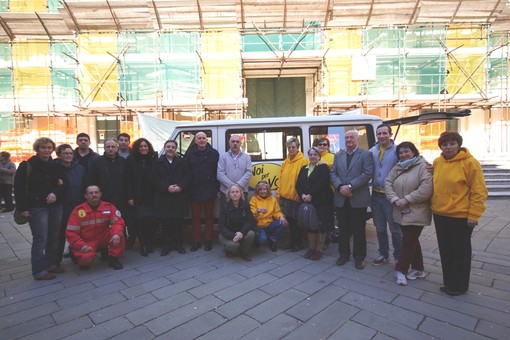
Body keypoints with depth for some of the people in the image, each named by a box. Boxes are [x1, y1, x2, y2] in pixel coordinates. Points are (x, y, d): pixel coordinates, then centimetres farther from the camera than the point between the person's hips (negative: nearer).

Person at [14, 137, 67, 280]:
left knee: (54, 237, 11)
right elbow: (19, 188, -6)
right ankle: (39, 271, 9)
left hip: (56, 206, 5)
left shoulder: (56, 166, 10)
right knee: (40, 239, -3)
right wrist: (23, 208, -12)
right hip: (37, 208, -5)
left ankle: (51, 264, 26)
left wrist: (56, 193, -10)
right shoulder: (27, 166, -4)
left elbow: (64, 184, 10)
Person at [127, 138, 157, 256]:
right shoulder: (131, 161, 4)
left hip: (151, 197, 1)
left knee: (151, 220, 0)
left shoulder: (153, 160, 7)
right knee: (140, 221, -3)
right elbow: (128, 180, -1)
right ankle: (143, 245, 10)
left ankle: (148, 243, 16)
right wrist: (130, 197, -7)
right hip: (138, 197, -1)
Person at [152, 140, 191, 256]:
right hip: (163, 198, 0)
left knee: (179, 221, 5)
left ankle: (178, 244, 18)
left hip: (180, 197, 1)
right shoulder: (158, 163, 5)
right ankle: (166, 245, 15)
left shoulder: (182, 162, 8)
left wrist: (180, 186, -14)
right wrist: (167, 187, -14)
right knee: (165, 222, 3)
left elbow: (188, 177, 3)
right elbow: (154, 179, -2)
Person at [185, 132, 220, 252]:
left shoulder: (214, 153, 0)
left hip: (209, 191, -1)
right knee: (195, 217, 9)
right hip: (194, 191, 1)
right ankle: (196, 241, 21)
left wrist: (218, 189, -3)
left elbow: (218, 172, 0)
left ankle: (208, 240, 21)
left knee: (209, 216, 9)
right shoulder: (189, 154, 3)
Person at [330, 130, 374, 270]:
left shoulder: (366, 154, 1)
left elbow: (367, 174, -11)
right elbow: (333, 173, 7)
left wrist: (350, 186, -18)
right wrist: (340, 187, -10)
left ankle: (359, 257, 19)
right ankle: (344, 255, 26)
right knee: (343, 229, 12)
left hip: (358, 199, -4)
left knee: (358, 230, 5)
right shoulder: (338, 155, 14)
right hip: (341, 199, 4)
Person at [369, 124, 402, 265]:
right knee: (380, 228, 16)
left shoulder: (397, 151, -8)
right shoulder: (372, 151, 5)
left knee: (395, 229, 6)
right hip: (376, 194, 5)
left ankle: (399, 257, 24)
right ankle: (383, 254, 33)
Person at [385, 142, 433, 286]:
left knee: (408, 242, 0)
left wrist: (406, 199, -20)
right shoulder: (397, 167, 10)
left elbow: (426, 189, -22)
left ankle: (401, 270, 12)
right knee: (411, 240, 17)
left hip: (416, 213, -6)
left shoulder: (423, 166, -11)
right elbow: (388, 183, 3)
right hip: (401, 212, 7)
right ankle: (418, 269, 31)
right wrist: (395, 199, -12)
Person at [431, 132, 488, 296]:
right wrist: (433, 206, 8)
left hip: (460, 217, -6)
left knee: (460, 252, 10)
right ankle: (448, 282, 33)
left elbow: (479, 192, -12)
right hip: (440, 215, 6)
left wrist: (474, 215, -14)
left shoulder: (470, 162, -11)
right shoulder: (437, 162, 6)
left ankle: (459, 286, 26)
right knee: (445, 251, 16)